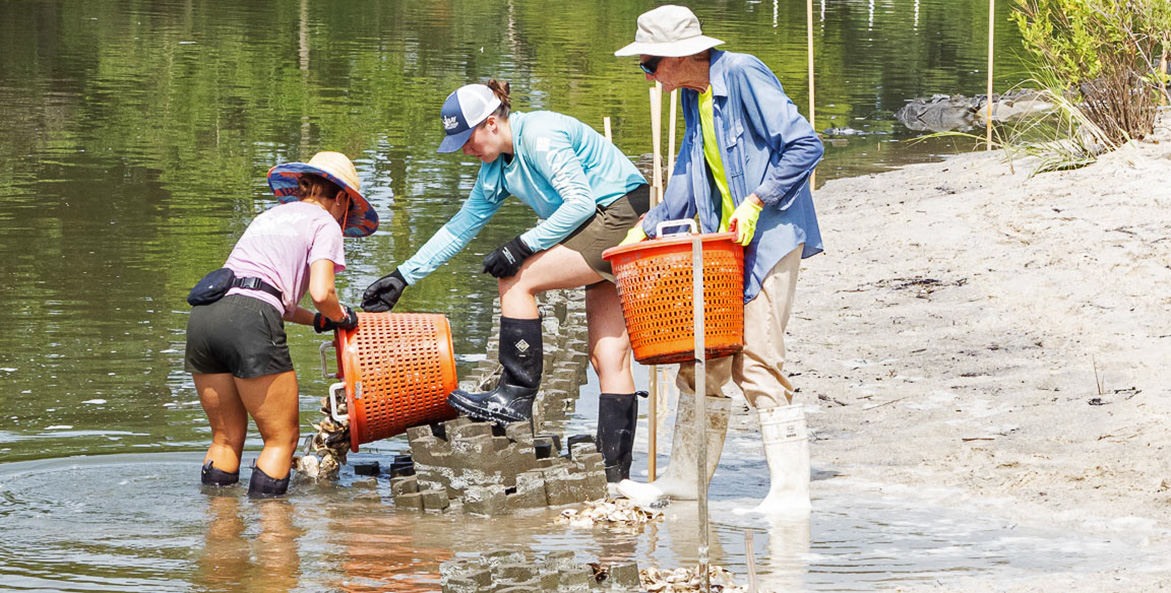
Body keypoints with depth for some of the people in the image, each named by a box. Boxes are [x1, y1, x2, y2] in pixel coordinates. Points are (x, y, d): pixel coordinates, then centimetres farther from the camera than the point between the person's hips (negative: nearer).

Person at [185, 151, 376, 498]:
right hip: (250, 322, -7)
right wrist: (342, 317, 16)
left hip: (204, 314, 7)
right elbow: (321, 293, -4)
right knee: (282, 438, 2)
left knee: (227, 437, 17)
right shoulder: (324, 223, 10)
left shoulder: (272, 216, 31)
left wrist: (318, 321, 36)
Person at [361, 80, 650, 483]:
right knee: (608, 358, 4)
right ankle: (616, 475, 1)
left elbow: (581, 202, -21)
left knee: (516, 279, -13)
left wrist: (523, 246, -20)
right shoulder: (497, 170, 13)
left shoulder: (540, 136, -16)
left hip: (621, 218, -10)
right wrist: (403, 276, 17)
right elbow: (459, 228, 19)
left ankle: (516, 397, -10)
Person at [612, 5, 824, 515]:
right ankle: (686, 477, 18)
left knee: (756, 364, -11)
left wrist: (755, 203, -19)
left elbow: (804, 145, -19)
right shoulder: (695, 96, 12)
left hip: (770, 238, -9)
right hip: (724, 243, 9)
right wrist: (646, 228, 16)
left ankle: (790, 490, -6)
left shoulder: (744, 77, -15)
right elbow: (689, 170, 23)